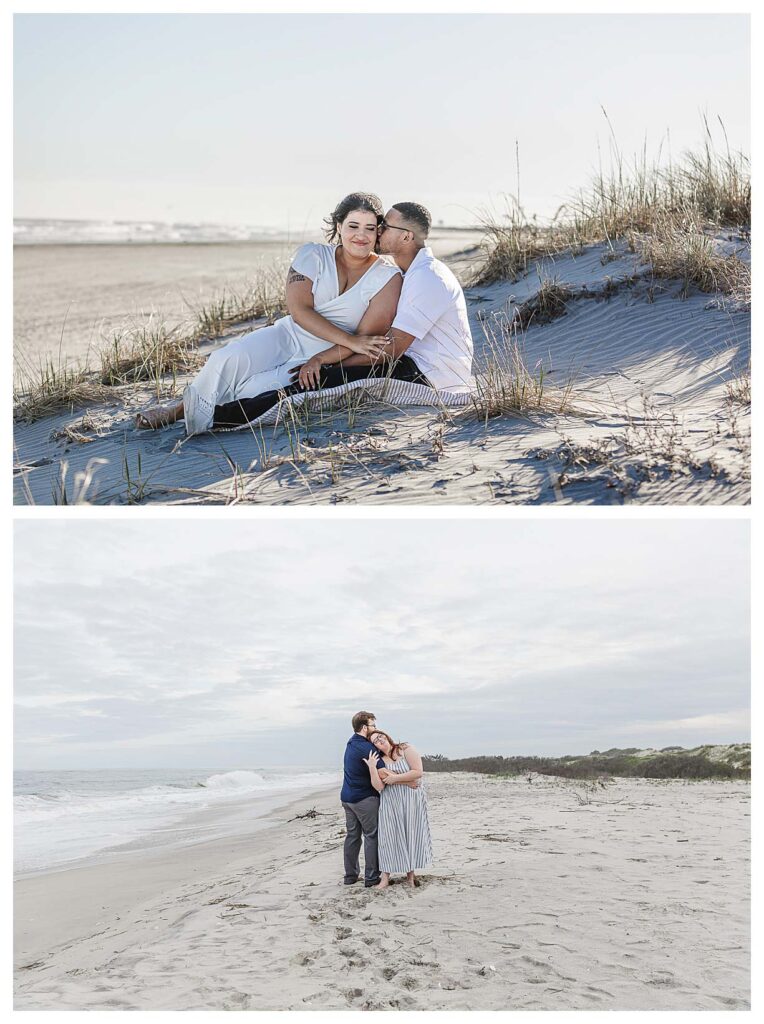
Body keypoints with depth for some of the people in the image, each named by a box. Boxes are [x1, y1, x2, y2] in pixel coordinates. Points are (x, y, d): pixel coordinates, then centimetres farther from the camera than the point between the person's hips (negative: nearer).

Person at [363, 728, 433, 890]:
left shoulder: (406, 749, -4)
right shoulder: (379, 761, 3)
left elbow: (418, 772, -15)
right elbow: (379, 786, -8)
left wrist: (394, 778, -13)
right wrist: (372, 768, -19)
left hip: (411, 800, -2)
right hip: (390, 803, 2)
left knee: (411, 834, 4)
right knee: (389, 835, -1)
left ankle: (410, 873, 14)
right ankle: (385, 876, 4)